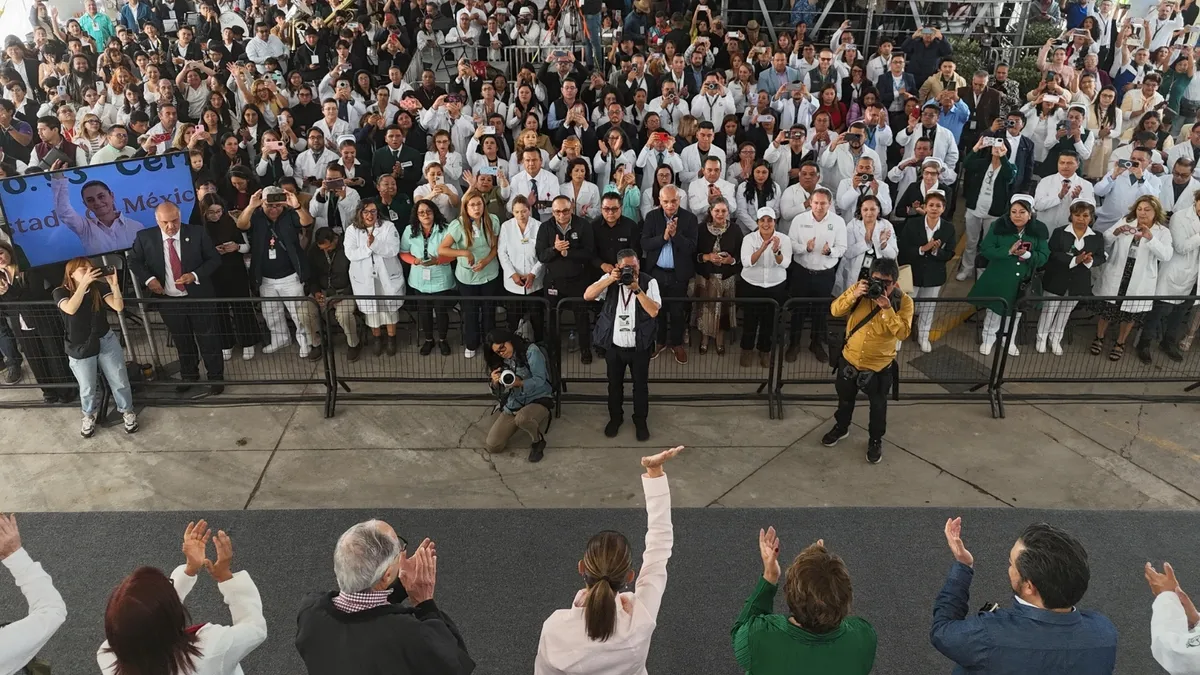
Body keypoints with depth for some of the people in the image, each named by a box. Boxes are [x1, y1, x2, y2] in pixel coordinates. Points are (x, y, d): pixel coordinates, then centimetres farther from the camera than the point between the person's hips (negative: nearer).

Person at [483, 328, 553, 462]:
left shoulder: (531, 351, -8)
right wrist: (495, 383, -15)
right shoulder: (500, 362, 10)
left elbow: (540, 381, -16)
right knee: (492, 446, -10)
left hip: (538, 400, -6)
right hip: (511, 407, 6)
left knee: (522, 418, -42)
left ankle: (539, 441, -9)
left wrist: (520, 383, -35)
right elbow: (498, 392, 9)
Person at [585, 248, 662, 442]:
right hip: (614, 346, 2)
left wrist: (636, 289, -28)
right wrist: (610, 279, -24)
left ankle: (640, 421, 32)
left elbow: (654, 311, -21)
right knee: (614, 384, 17)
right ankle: (615, 417, 38)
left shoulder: (649, 282, -11)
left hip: (639, 347, -1)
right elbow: (587, 296, -17)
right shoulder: (609, 279, -5)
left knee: (640, 385, 12)